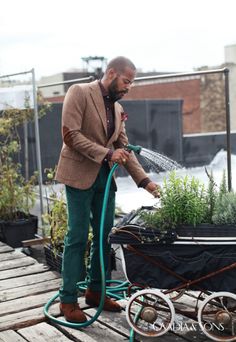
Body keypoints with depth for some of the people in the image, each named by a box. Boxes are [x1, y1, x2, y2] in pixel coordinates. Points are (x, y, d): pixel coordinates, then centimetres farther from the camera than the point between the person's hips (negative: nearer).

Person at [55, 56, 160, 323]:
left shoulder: (118, 108, 14)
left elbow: (124, 148, 12)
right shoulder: (79, 92, -7)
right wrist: (107, 153, -21)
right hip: (80, 175, -7)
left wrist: (144, 180, 1)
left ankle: (95, 291, 23)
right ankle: (68, 300, 7)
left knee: (105, 236, 9)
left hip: (105, 177, 7)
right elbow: (70, 134, -16)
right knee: (78, 237, -4)